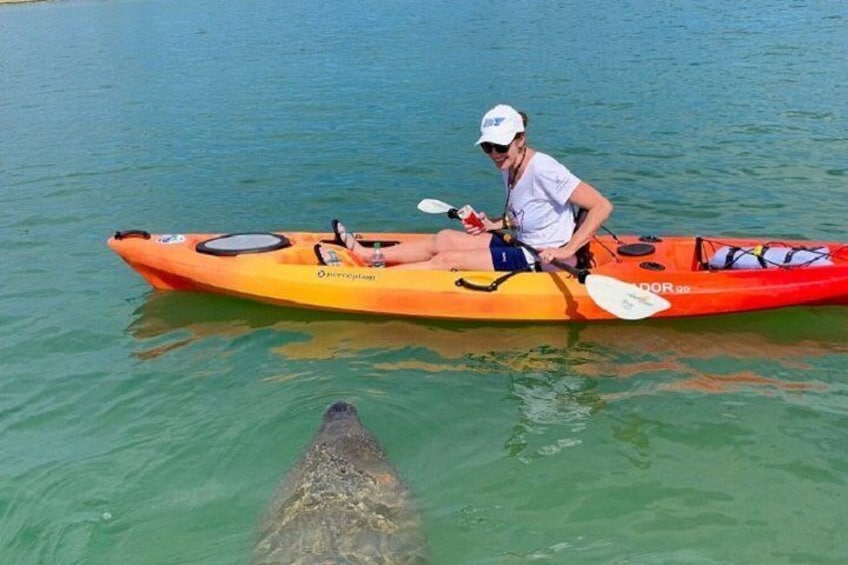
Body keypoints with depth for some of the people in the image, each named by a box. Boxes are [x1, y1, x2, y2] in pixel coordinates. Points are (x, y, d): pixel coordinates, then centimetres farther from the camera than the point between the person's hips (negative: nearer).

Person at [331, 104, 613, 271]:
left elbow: (602, 206, -23)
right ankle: (367, 256, 6)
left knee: (448, 259, -12)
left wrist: (566, 251, -25)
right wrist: (496, 224, 1)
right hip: (522, 247, 8)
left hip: (542, 262, -8)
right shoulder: (509, 168, 5)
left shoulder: (543, 170, -21)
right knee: (444, 238, 2)